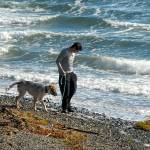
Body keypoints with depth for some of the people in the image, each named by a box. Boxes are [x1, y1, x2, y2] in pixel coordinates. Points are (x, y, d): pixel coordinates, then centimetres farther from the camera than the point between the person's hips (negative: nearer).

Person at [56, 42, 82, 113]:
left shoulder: (73, 53, 9)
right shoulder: (65, 52, -17)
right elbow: (57, 61, -17)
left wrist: (72, 71, 15)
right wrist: (62, 71, -21)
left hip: (71, 73, 8)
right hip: (64, 74, -8)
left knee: (73, 89, 8)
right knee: (65, 91, -6)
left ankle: (67, 104, 24)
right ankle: (64, 108, 4)